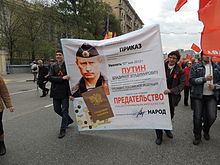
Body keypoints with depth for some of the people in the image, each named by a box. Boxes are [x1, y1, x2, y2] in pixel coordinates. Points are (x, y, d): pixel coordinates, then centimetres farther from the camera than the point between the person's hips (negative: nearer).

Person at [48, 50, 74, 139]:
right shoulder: (53, 66, 7)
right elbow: (50, 77, -5)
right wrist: (62, 78, -19)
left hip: (65, 92, -5)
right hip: (56, 92, 5)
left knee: (64, 110, 1)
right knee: (57, 109, 15)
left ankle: (63, 130, 15)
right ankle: (69, 120, 40)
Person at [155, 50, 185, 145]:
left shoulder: (180, 71, -1)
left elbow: (182, 84, -7)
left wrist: (171, 90, -20)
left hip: (171, 97, 1)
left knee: (170, 115, 16)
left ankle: (167, 129, 47)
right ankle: (159, 136, 16)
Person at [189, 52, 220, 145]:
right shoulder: (196, 67, 2)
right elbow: (191, 80, -8)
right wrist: (204, 79, -18)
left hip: (212, 96, 2)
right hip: (198, 96, -2)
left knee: (212, 117, -4)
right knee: (197, 117, 2)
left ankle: (206, 131, 30)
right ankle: (197, 137, 22)